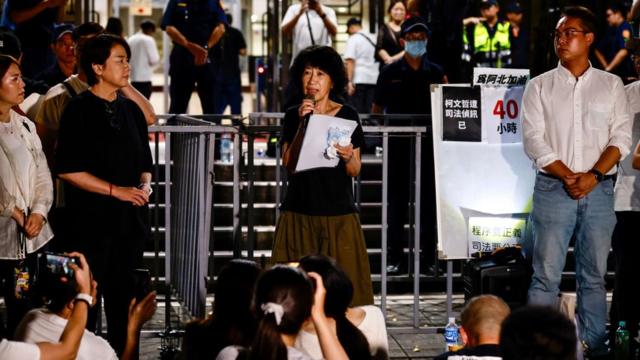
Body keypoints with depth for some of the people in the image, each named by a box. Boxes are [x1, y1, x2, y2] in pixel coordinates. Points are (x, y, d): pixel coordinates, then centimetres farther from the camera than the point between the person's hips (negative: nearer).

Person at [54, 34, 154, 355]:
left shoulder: (131, 110, 13)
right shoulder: (78, 111, -5)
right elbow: (67, 169, -10)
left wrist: (145, 186, -1)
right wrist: (115, 190, -14)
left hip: (130, 219, 5)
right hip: (92, 220, -5)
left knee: (123, 297, 8)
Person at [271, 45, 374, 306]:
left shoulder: (347, 116, 3)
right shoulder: (293, 116, 8)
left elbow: (355, 171, 4)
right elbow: (289, 164, -4)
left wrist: (348, 157, -17)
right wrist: (302, 124, -10)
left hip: (338, 214, -1)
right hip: (299, 213, 1)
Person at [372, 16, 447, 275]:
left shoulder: (436, 73, 8)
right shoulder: (390, 73, 4)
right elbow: (377, 108, 7)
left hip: (428, 144, 1)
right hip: (398, 144, -1)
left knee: (428, 200, 3)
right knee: (397, 200, 2)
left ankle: (429, 257, 8)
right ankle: (396, 258, 6)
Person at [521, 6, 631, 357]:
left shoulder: (611, 85, 8)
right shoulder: (540, 87, 6)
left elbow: (621, 139, 2)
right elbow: (533, 141, -2)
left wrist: (592, 176, -12)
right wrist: (568, 177, -12)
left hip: (599, 190, 1)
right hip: (553, 189, -1)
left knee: (594, 275, 6)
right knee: (546, 274, -4)